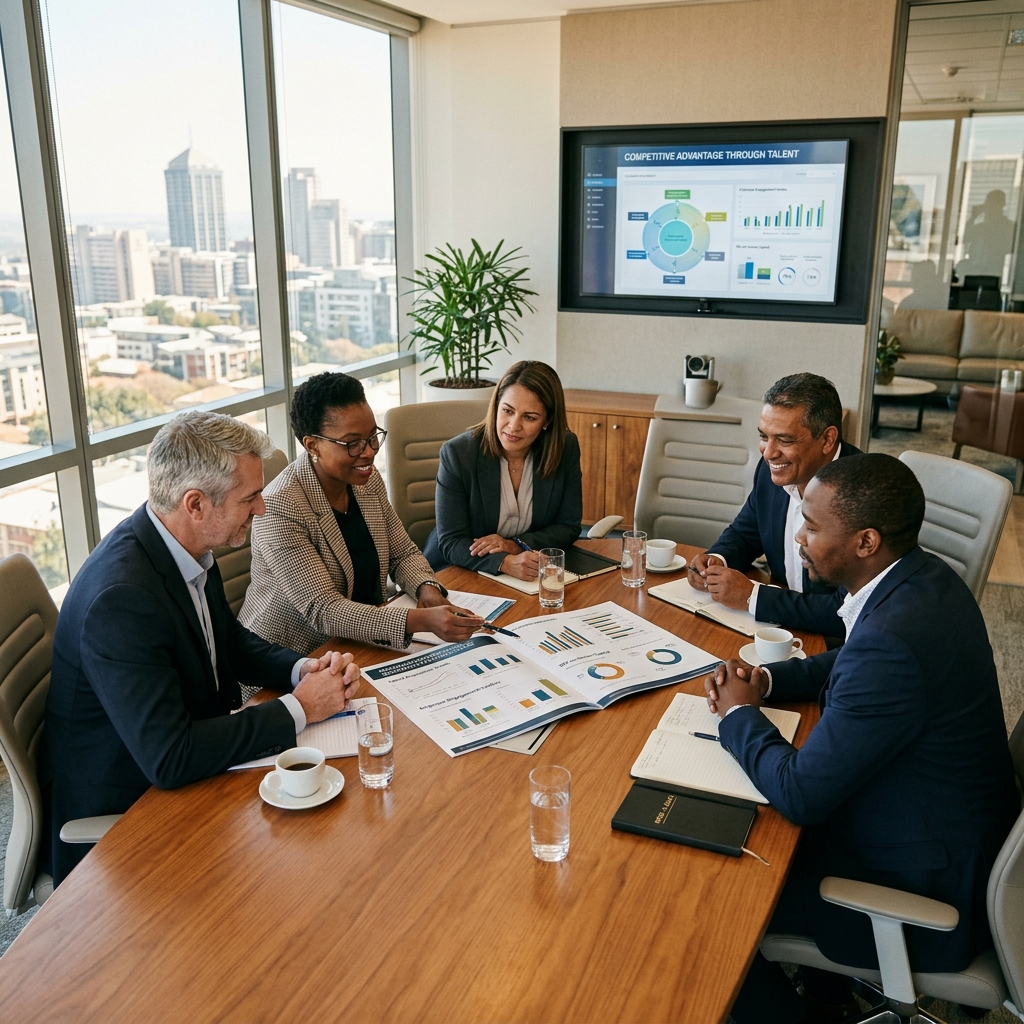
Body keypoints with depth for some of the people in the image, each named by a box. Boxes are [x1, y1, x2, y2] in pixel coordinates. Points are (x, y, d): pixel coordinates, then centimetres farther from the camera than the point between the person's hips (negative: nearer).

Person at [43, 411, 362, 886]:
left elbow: (230, 640, 11)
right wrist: (299, 709, -24)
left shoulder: (184, 545, -5)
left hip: (180, 764, 8)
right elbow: (169, 760, -33)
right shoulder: (121, 599, -32)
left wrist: (304, 669, -9)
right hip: (117, 810, -8)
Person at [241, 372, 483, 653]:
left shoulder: (368, 480, -1)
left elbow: (404, 553, 8)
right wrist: (422, 620, -36)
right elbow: (323, 611, -26)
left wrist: (427, 588, -15)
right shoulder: (280, 508, -22)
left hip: (361, 642, 7)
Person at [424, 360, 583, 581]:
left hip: (531, 577, 3)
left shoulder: (566, 448, -7)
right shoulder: (457, 454, -14)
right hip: (459, 574, -3)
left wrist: (516, 546, -16)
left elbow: (569, 526, 1)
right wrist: (506, 563, -31)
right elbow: (451, 542, -14)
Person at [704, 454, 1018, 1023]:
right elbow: (849, 666, 14)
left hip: (922, 885, -9)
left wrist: (739, 714, -11)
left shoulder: (892, 640, -36)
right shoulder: (923, 577, -5)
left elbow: (799, 794, -28)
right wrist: (764, 681, -2)